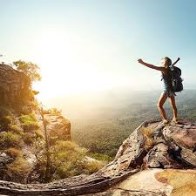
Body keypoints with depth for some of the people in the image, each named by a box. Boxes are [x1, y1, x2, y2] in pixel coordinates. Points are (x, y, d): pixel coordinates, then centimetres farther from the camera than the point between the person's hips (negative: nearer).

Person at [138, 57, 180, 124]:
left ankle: (165, 120, -7)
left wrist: (143, 63, -26)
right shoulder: (170, 68, 10)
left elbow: (153, 67, -23)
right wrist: (177, 60, 56)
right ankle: (175, 119, 28)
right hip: (172, 90, 9)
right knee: (173, 106, 17)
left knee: (159, 105, -4)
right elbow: (172, 65, 33)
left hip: (167, 90, -9)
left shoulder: (164, 69, -13)